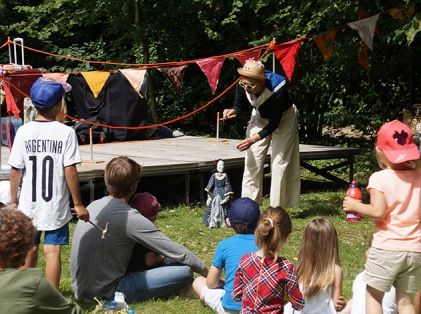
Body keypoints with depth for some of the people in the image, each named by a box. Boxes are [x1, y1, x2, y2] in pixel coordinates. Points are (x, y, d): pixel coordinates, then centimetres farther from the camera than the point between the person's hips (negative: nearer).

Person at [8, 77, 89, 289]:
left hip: (29, 205, 3)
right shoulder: (66, 132, -11)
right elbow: (70, 172, -12)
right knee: (53, 252, 3)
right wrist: (78, 204, -3)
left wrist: (13, 201, 10)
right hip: (56, 206, -3)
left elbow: (15, 170, -1)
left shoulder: (23, 132, -4)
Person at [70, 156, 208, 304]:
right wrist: (206, 271, -1)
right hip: (106, 294, -8)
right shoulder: (130, 218, -20)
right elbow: (177, 252, -15)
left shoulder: (93, 205, 4)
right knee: (185, 271, -15)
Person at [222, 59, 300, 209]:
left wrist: (253, 139, -37)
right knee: (252, 161, -1)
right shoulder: (242, 86, -26)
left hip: (283, 118, -4)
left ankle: (276, 209, 1)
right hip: (260, 117, 4)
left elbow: (274, 123, -29)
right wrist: (233, 111, -29)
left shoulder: (278, 89, -39)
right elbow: (240, 106, -5)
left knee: (279, 162, -8)